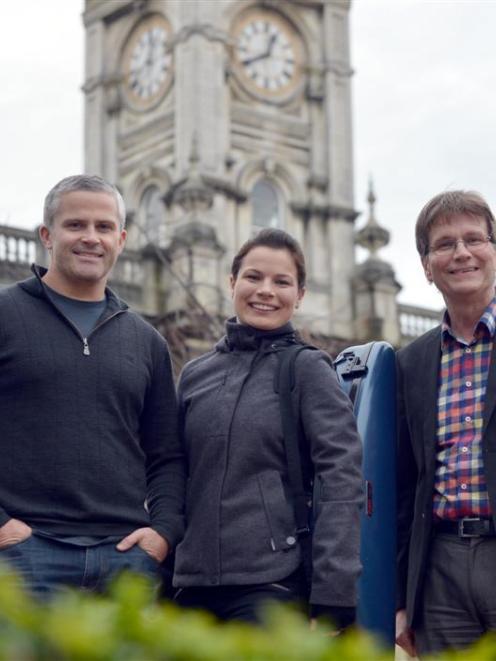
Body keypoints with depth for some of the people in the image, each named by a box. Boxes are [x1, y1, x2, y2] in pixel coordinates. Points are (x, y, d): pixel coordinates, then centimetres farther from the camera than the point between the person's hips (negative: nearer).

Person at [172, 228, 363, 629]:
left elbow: (341, 480, -8)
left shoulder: (308, 368, -1)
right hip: (194, 582, 4)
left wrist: (331, 599, -15)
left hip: (273, 582, -4)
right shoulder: (195, 374, 12)